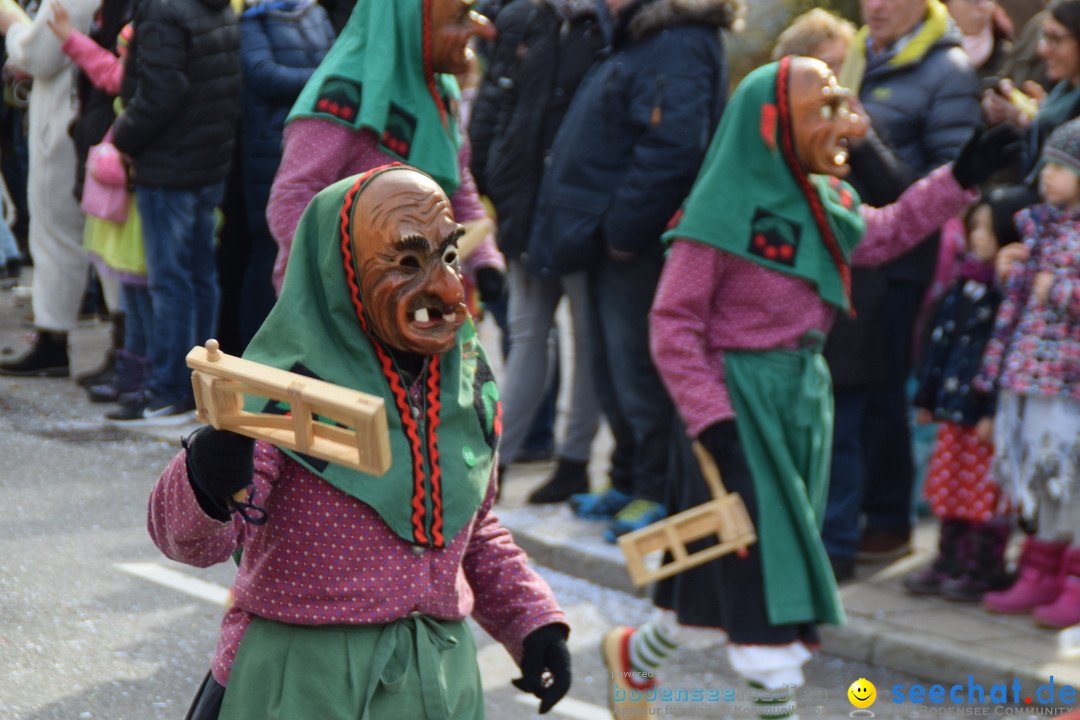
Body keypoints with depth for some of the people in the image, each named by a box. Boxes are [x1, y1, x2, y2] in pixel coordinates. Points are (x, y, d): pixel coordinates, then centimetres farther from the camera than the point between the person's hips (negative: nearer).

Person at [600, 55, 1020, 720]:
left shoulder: (828, 203, 6)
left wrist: (961, 179, 17)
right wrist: (711, 418, -20)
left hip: (806, 397, 8)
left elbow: (887, 235, 26)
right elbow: (673, 323, -15)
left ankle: (637, 653, 36)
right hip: (742, 402, -8)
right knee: (768, 571, -7)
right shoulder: (727, 211, -16)